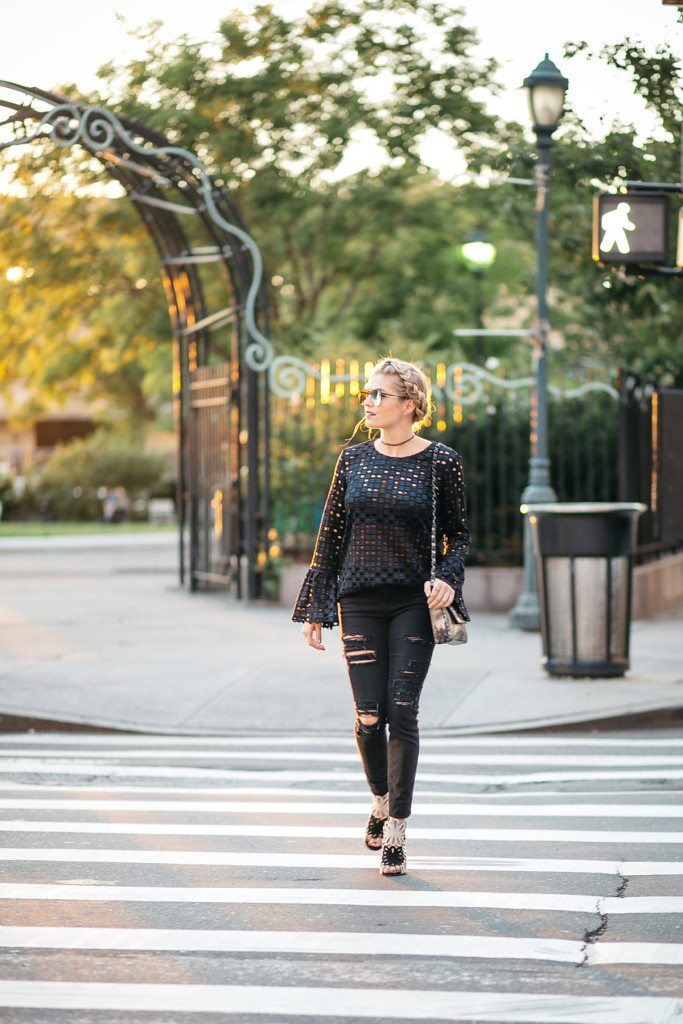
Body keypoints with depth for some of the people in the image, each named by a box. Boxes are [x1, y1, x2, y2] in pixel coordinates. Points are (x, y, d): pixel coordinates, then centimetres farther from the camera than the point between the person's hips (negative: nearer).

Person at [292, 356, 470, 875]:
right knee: (369, 716, -1)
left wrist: (447, 578, -14)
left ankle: (396, 832, 2)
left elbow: (459, 533, 6)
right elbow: (331, 535, 10)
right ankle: (381, 801, 28)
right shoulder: (354, 459, 6)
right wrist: (316, 609, 9)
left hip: (414, 603, -2)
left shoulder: (441, 461, -2)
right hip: (360, 603, 2)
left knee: (402, 712, -6)